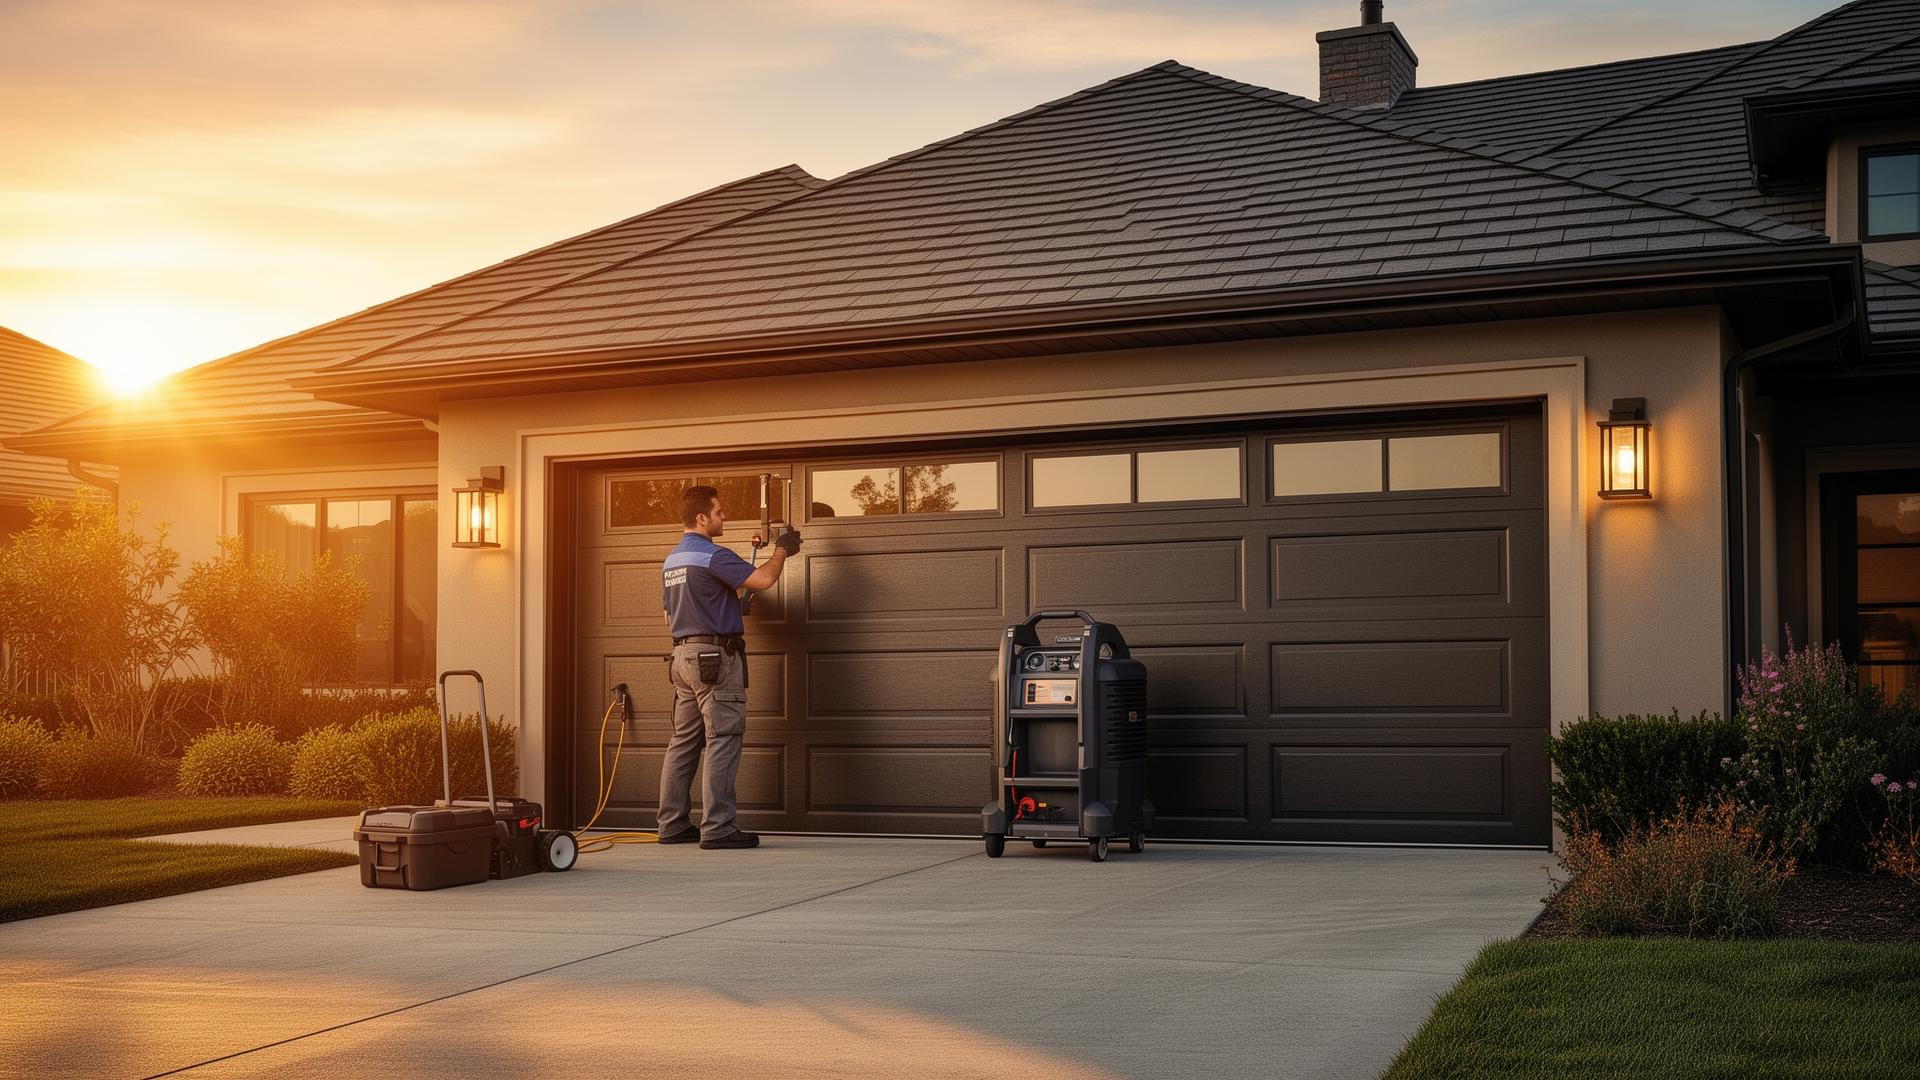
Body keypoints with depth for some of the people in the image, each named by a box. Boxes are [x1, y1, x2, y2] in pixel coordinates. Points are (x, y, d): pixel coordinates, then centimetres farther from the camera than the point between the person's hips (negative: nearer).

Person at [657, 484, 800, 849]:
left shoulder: (671, 561, 15)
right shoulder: (712, 556, -14)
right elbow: (763, 579, -20)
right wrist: (781, 550, -1)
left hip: (683, 655, 9)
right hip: (717, 657, -9)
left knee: (683, 742, 11)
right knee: (722, 742, -7)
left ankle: (672, 824, 12)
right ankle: (717, 828, -10)